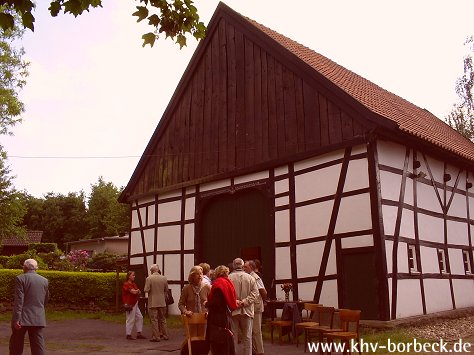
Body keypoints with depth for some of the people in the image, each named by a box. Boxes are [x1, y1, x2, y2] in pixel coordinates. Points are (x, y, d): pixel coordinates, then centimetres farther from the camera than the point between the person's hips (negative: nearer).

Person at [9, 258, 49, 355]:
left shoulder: (20, 278, -5)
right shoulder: (44, 280, 9)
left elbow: (19, 300, -12)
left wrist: (17, 318, -14)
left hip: (23, 318, -3)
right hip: (38, 319, 3)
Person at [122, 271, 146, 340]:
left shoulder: (133, 284, 16)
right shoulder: (126, 284, -13)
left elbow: (139, 292, 12)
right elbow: (133, 291, -22)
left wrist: (136, 292, -10)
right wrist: (137, 290, -1)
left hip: (135, 304, 9)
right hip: (130, 304, -9)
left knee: (139, 317, 9)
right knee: (130, 319, -3)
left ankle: (139, 334, 14)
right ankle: (128, 335, 7)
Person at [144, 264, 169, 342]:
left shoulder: (149, 278, -11)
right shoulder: (164, 278, 0)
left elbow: (146, 290, -14)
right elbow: (166, 290, 8)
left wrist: (152, 290, 7)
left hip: (153, 302, -4)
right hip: (162, 302, 4)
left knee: (154, 320, 2)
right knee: (162, 319, 16)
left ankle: (156, 337, 3)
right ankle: (165, 335, 21)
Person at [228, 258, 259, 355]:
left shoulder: (229, 278, -5)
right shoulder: (250, 278, 1)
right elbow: (255, 293, -5)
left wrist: (235, 302, -9)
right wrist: (245, 302, -10)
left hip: (232, 311, -1)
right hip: (246, 311, 1)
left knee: (233, 336, 7)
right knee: (247, 337, 10)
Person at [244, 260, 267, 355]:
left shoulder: (255, 278, -14)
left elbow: (264, 292, -14)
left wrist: (261, 300, 1)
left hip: (256, 307, -9)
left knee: (256, 330, -3)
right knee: (251, 330, 14)